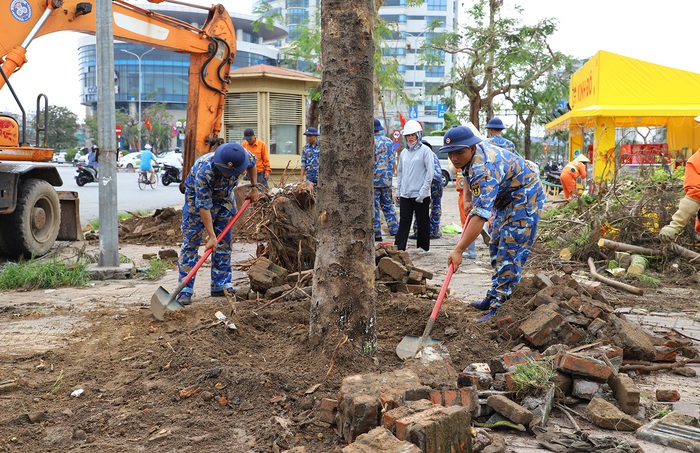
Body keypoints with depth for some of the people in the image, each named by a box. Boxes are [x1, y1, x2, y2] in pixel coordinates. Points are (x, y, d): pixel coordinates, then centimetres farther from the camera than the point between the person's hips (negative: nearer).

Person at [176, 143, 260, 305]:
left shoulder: (244, 156, -28)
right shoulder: (204, 171, -41)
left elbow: (252, 163, 1)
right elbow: (204, 206, -35)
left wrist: (254, 187, 0)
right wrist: (211, 236, -33)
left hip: (225, 198, 5)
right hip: (197, 197, -5)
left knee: (224, 242, 4)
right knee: (190, 242, -8)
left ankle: (221, 285, 11)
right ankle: (185, 289, -6)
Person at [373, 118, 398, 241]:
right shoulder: (389, 142, 9)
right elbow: (393, 163, 11)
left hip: (373, 180, -5)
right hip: (387, 180, 6)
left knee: (374, 207, 1)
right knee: (388, 205, 15)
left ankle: (376, 234, 3)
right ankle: (394, 230, 13)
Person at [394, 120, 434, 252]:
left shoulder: (425, 151, -5)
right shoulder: (404, 153, 12)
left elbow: (430, 172, -9)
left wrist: (423, 191, -14)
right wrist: (398, 192, 13)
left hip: (421, 195, -5)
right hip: (405, 195, 5)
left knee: (423, 222, 7)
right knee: (404, 222, 2)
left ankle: (423, 247, 19)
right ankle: (398, 248, 2)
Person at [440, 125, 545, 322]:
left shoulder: (484, 170, -38)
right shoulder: (468, 155, -7)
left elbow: (480, 215, -44)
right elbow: (468, 176, 20)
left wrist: (459, 250, -45)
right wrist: (470, 201, 11)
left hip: (524, 197, -11)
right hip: (505, 198, 11)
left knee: (510, 252, -15)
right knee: (496, 248, 15)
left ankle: (498, 308, -15)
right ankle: (494, 296, 26)